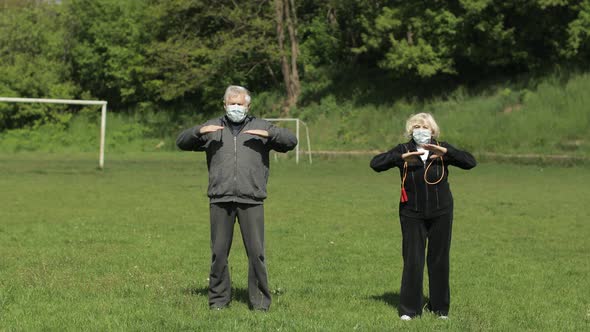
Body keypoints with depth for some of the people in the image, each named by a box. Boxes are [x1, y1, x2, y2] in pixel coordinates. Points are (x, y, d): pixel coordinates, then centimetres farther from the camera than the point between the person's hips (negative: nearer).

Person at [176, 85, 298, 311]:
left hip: (251, 200, -1)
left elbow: (291, 141, 6)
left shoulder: (260, 127, 14)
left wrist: (269, 134, -12)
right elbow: (181, 142, 12)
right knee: (219, 251, 4)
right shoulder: (213, 127, 16)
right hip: (220, 199, 1)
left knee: (256, 251, -3)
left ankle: (260, 300, 5)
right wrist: (199, 131, -8)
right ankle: (219, 298, 14)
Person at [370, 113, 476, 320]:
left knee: (439, 260, 8)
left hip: (441, 215, 1)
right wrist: (401, 157, -29)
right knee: (412, 262, -2)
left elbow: (470, 162, -11)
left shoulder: (442, 150, -1)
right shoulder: (404, 150, -4)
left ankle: (440, 307, 21)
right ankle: (409, 309, 9)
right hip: (412, 215, -1)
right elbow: (375, 164, -16)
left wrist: (446, 152, -25)